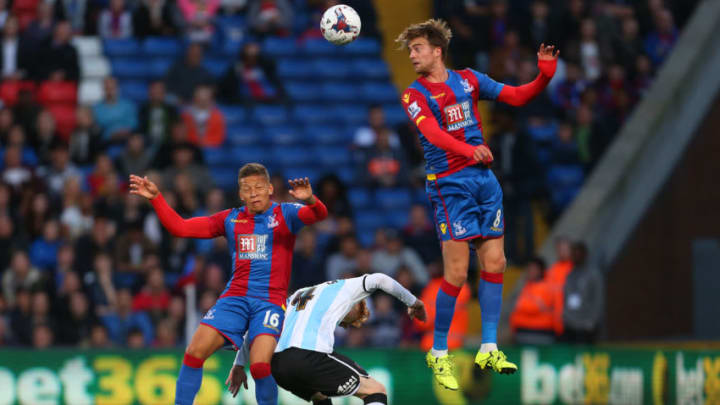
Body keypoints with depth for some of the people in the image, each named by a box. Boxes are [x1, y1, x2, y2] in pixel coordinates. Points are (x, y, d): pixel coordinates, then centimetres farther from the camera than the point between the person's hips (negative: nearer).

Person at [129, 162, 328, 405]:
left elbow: (319, 214, -16)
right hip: (234, 298, 4)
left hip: (270, 301, -3)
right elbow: (180, 227, 12)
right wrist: (155, 198, 2)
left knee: (260, 365, -22)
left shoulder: (284, 214, 3)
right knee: (194, 352, -12)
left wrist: (309, 200, -39)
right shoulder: (230, 219, 13)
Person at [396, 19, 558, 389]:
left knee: (494, 264, 1)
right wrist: (468, 149, -40)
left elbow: (516, 96, 12)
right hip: (450, 185, -5)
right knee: (457, 273, -9)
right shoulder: (415, 94, -4)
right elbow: (433, 133, -22)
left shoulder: (468, 80, 10)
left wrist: (544, 76, -8)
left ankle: (489, 350, 8)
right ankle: (438, 354, 4)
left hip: (484, 178, 5)